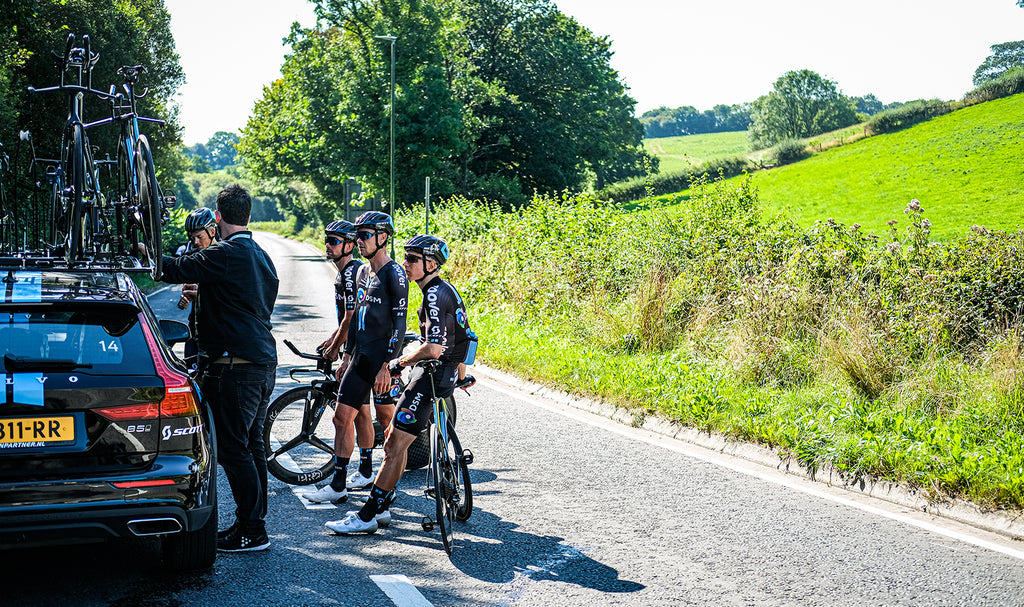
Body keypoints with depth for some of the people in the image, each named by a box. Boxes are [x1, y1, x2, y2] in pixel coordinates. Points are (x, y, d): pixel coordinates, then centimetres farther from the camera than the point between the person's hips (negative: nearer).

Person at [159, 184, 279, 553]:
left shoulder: (225, 255, -14)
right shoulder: (262, 257, 15)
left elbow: (176, 270, -15)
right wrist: (201, 297, 36)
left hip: (235, 368, -9)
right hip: (264, 362, 9)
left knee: (233, 450, -4)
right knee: (251, 445, 15)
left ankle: (252, 531, -1)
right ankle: (254, 521, 22)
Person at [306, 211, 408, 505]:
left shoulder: (394, 273, -12)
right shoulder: (363, 272, 14)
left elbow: (400, 323, -16)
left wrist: (387, 366, -21)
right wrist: (347, 355, 19)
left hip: (383, 360, -8)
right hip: (361, 357, 8)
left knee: (388, 424, 0)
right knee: (342, 417, 6)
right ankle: (338, 485, 12)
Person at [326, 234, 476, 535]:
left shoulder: (435, 295, -19)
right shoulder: (444, 290, 14)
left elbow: (434, 349, -28)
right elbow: (461, 335, 23)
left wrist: (401, 361, -13)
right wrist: (460, 374, 33)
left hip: (431, 376, -11)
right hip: (440, 375, 11)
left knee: (395, 445, -9)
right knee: (393, 442, 14)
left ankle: (367, 516, -6)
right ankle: (380, 507, 21)